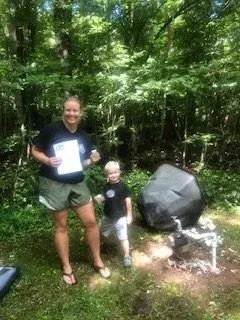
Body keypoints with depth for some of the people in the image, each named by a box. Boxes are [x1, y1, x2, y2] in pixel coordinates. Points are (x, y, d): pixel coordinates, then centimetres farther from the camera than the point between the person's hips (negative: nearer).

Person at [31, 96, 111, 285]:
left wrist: (92, 160, -7)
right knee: (61, 226, 8)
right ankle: (67, 268, 28)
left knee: (91, 222, 4)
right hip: (54, 184, -4)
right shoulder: (50, 130, -9)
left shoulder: (85, 137, 5)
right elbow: (35, 151, -1)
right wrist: (47, 160, -20)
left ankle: (98, 262, 26)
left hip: (77, 184, 4)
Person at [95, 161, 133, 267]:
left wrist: (129, 215, -6)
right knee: (102, 234, 23)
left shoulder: (123, 186, -15)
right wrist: (99, 198, -15)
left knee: (123, 237, 0)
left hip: (120, 217, -5)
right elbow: (104, 198, 9)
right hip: (107, 216, 5)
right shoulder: (106, 186, -2)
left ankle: (127, 257, 15)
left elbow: (128, 201, -9)